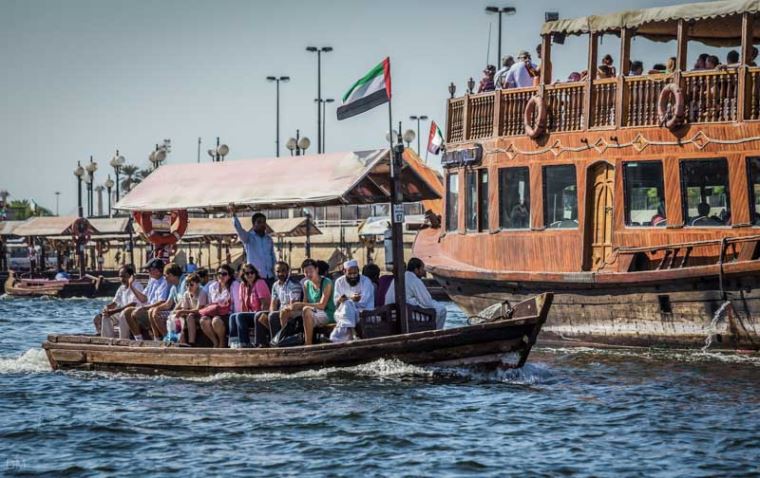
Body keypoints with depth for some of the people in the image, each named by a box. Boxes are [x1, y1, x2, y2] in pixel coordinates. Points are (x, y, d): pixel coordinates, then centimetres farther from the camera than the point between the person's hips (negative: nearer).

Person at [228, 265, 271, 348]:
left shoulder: (260, 283, -9)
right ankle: (234, 344, -20)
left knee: (240, 316, -25)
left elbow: (265, 303, -15)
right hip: (251, 314, 8)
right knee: (232, 317, -10)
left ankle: (244, 345, -28)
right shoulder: (243, 285, 11)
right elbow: (242, 304, 11)